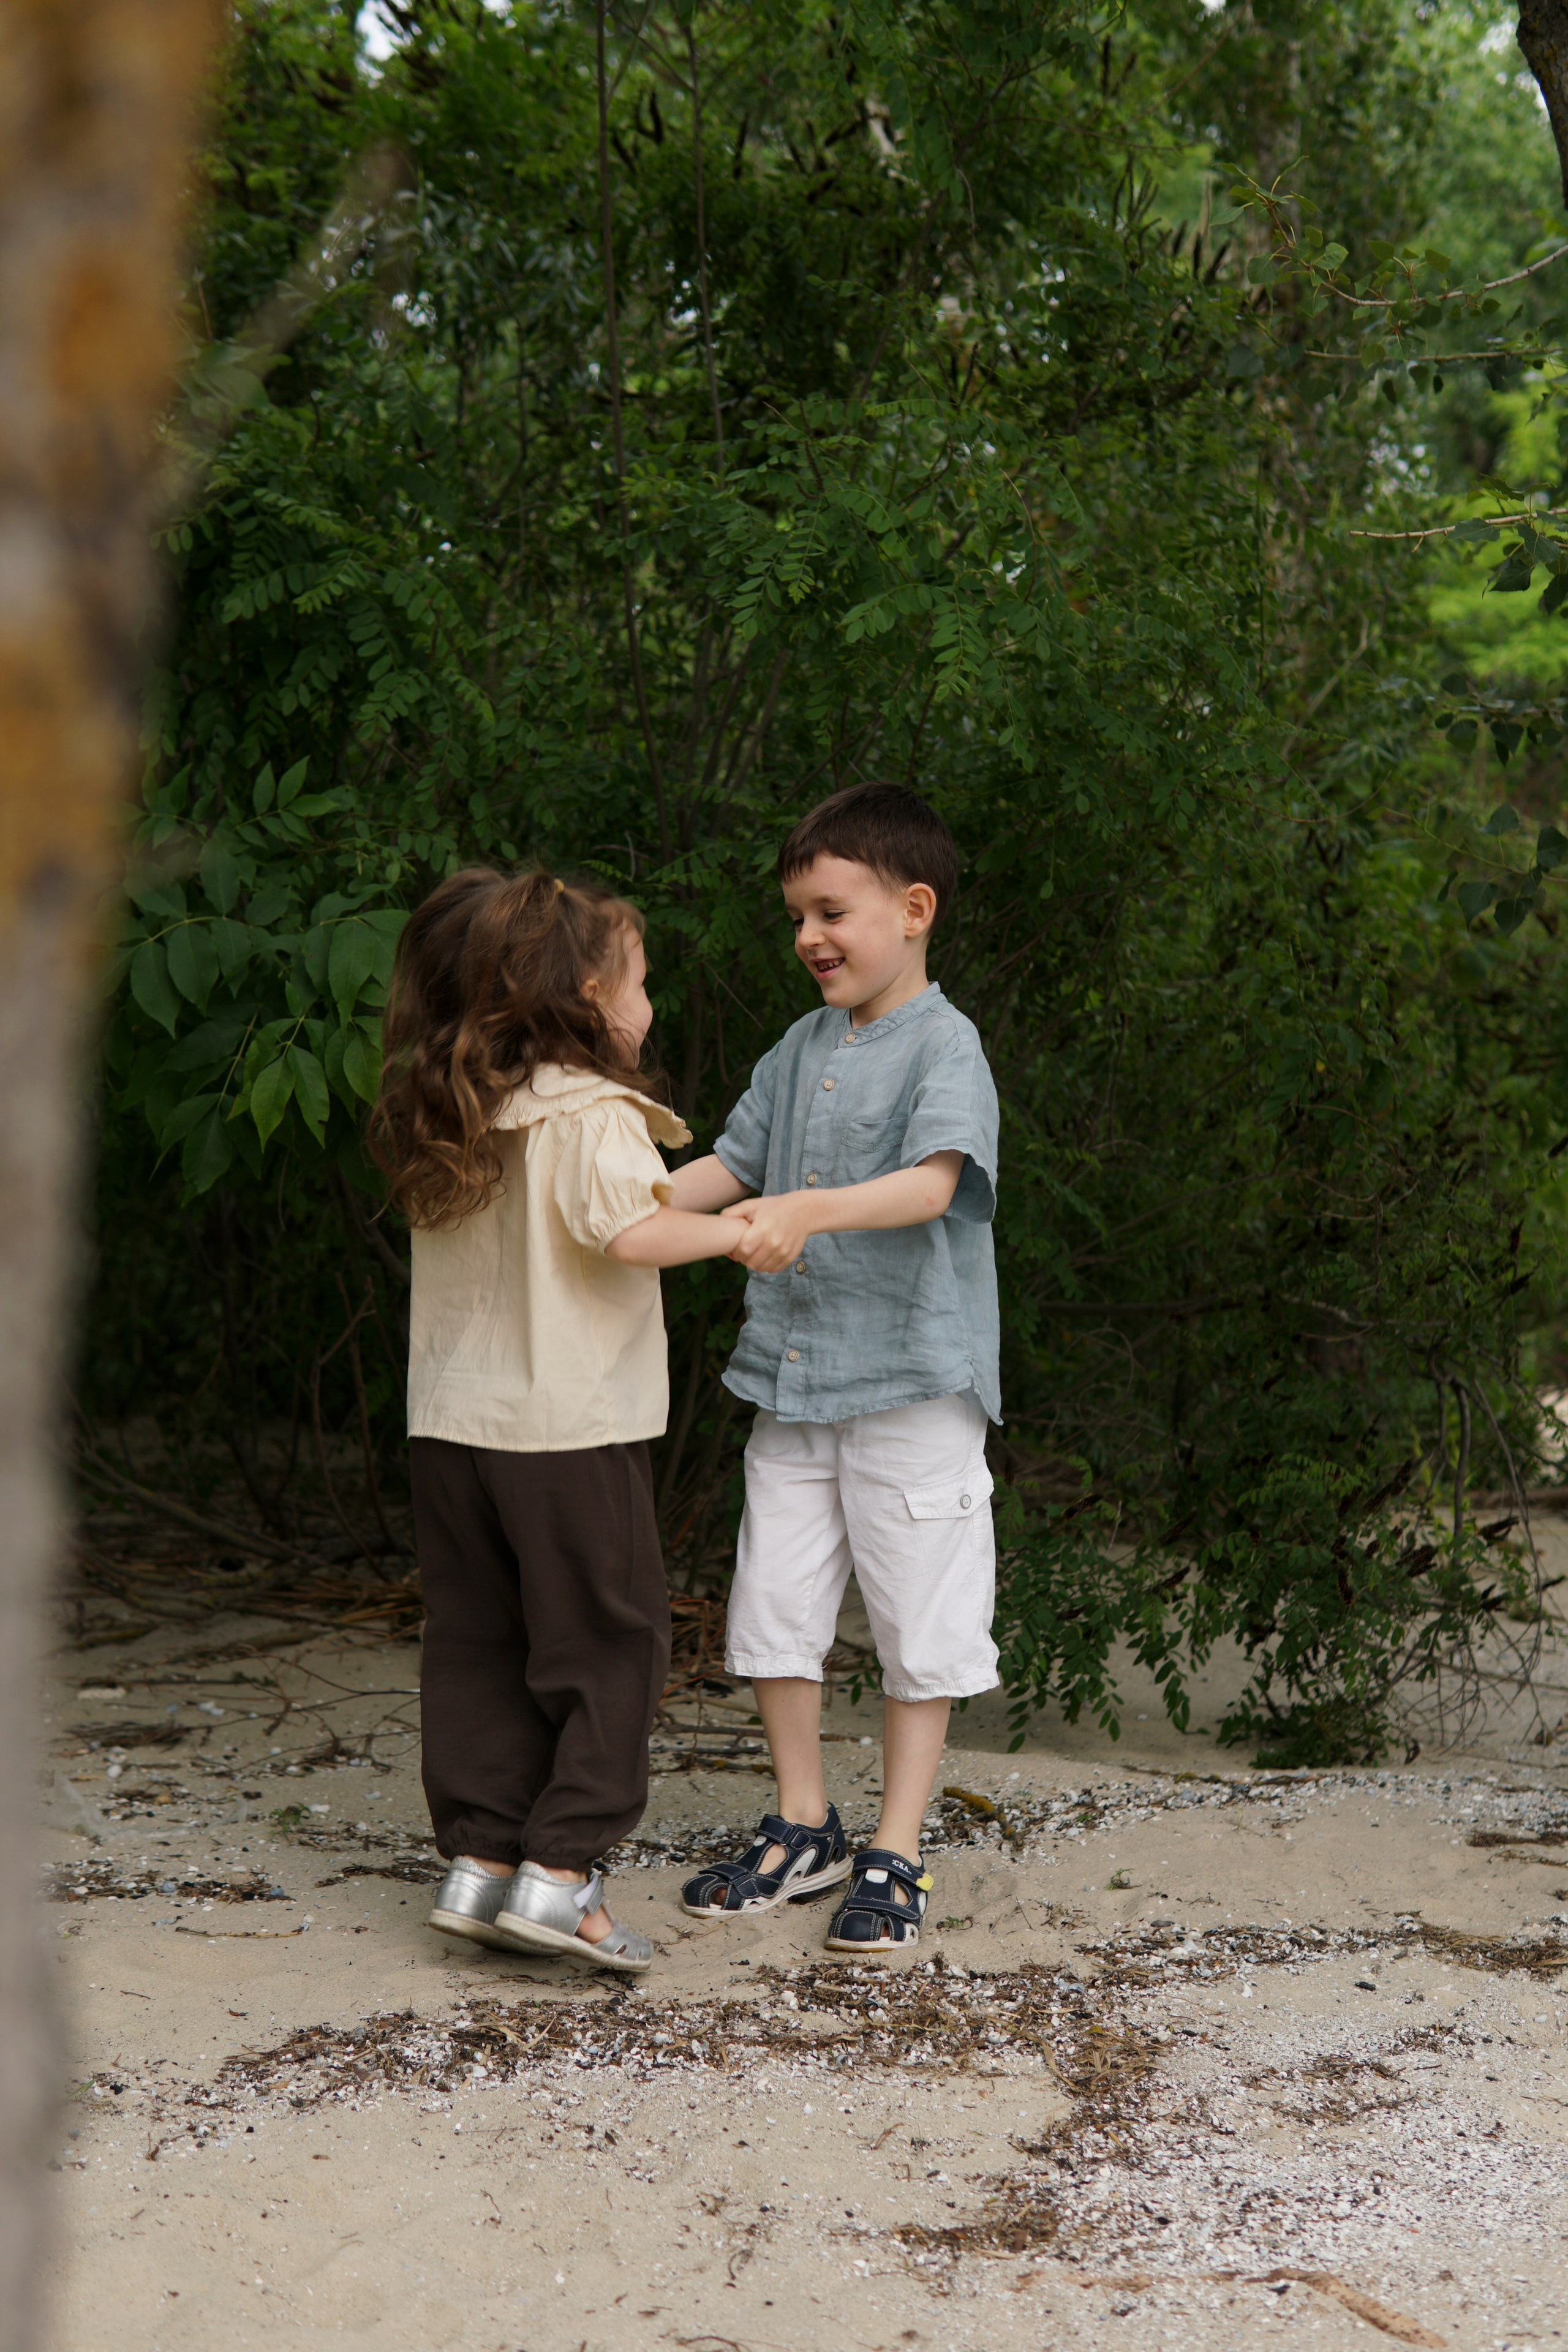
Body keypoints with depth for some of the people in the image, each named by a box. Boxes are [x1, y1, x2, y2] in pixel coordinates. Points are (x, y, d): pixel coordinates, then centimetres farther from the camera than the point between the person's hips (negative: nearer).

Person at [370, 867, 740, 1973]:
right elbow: (632, 1228, -27)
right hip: (570, 1426, -7)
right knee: (610, 1642, 3)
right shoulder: (592, 1114, -13)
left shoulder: (444, 1121, 9)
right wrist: (744, 1228, -13)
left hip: (452, 1421, 7)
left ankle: (478, 1859, 13)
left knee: (478, 1645, 12)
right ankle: (560, 1868, -1)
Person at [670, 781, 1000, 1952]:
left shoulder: (945, 1046, -10)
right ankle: (804, 1831, 26)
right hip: (792, 1378, 7)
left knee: (918, 1625, 1)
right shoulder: (803, 1049, 12)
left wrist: (807, 1211, -38)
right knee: (775, 1609, 11)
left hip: (910, 1382, -7)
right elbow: (732, 1163, 18)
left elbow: (932, 1185, -25)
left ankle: (897, 1856, 12)